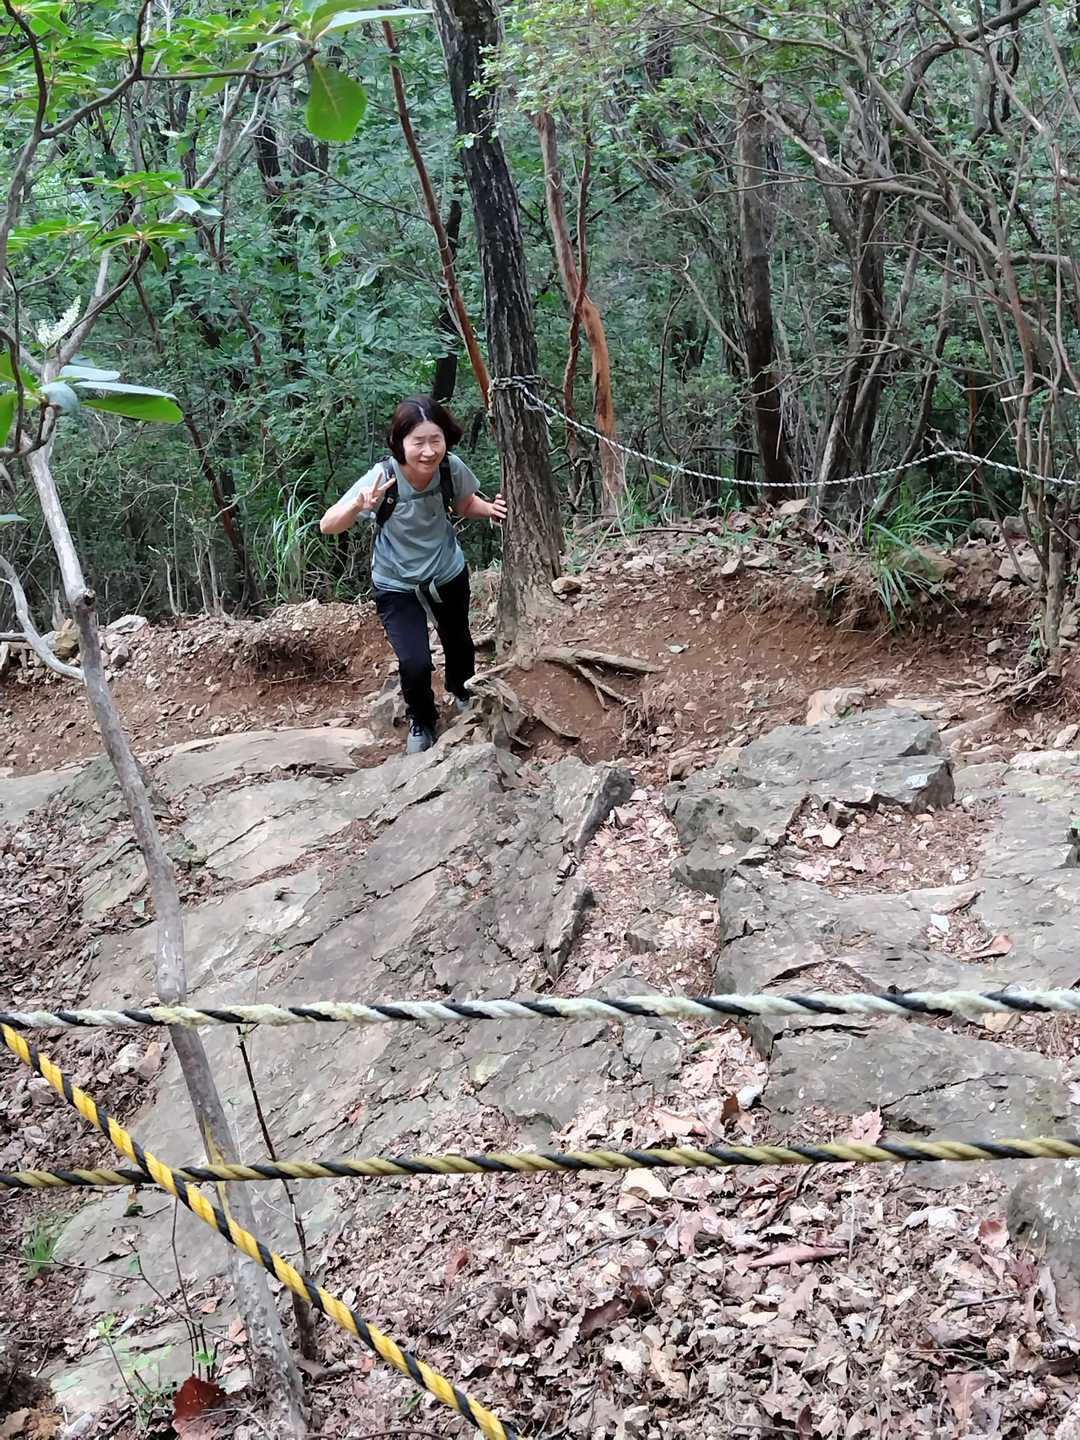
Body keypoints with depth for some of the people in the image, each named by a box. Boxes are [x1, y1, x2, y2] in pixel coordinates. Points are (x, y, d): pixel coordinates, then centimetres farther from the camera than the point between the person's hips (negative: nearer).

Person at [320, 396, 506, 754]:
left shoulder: (452, 468, -24)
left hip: (448, 574, 3)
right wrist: (358, 505, -52)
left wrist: (490, 509, -23)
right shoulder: (382, 479, -33)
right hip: (397, 586, -3)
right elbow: (327, 526, -33)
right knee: (415, 664, -14)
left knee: (458, 641, 26)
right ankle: (422, 722, 20)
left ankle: (462, 692, 61)